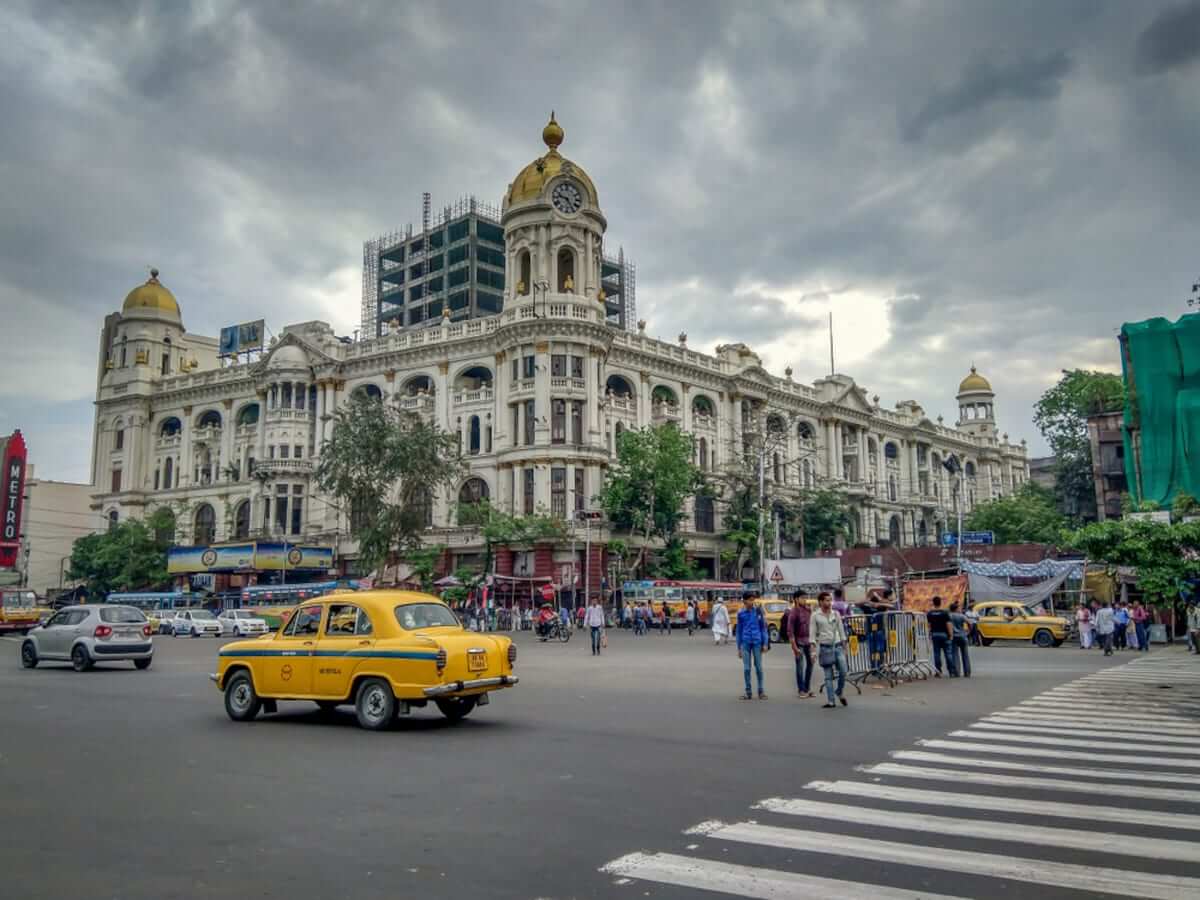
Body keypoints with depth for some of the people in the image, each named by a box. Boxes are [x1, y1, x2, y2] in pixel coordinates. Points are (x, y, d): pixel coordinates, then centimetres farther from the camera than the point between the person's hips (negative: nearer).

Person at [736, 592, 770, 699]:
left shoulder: (758, 610, -1)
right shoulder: (741, 613, 2)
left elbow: (763, 627, 3)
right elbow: (739, 630, 8)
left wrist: (765, 643, -3)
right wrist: (739, 648, 9)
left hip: (757, 642, -1)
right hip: (745, 642, 1)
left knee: (758, 667, 5)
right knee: (746, 668, 3)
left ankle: (761, 691, 14)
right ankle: (748, 692, 11)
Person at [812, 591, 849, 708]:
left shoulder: (836, 614, 7)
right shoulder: (815, 616, -1)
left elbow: (841, 630, 13)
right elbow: (812, 633, -2)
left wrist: (844, 646, 11)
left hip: (837, 646, 3)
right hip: (825, 647, -3)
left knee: (844, 671, -5)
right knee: (828, 676, 0)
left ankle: (840, 692, 22)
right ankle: (830, 701, 6)